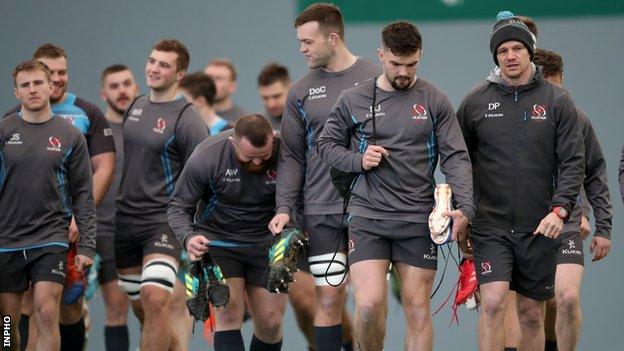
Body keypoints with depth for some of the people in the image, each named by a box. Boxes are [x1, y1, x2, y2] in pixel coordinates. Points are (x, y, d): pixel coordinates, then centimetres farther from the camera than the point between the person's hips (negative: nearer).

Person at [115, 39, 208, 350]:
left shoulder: (186, 119, -11)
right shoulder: (136, 106, 11)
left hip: (163, 220, -7)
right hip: (125, 217, 7)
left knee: (155, 300, -22)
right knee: (141, 308, 12)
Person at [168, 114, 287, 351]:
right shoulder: (205, 158, -20)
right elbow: (178, 206, -8)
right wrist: (188, 238, -27)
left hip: (266, 242, 2)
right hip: (217, 240, -2)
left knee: (271, 323, 0)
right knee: (229, 314, -18)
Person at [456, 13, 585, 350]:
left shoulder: (557, 101, 1)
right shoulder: (475, 101, 3)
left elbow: (573, 161, -2)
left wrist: (560, 209, -14)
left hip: (540, 228, 1)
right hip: (490, 225, -1)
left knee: (532, 313, 8)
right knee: (493, 302, -15)